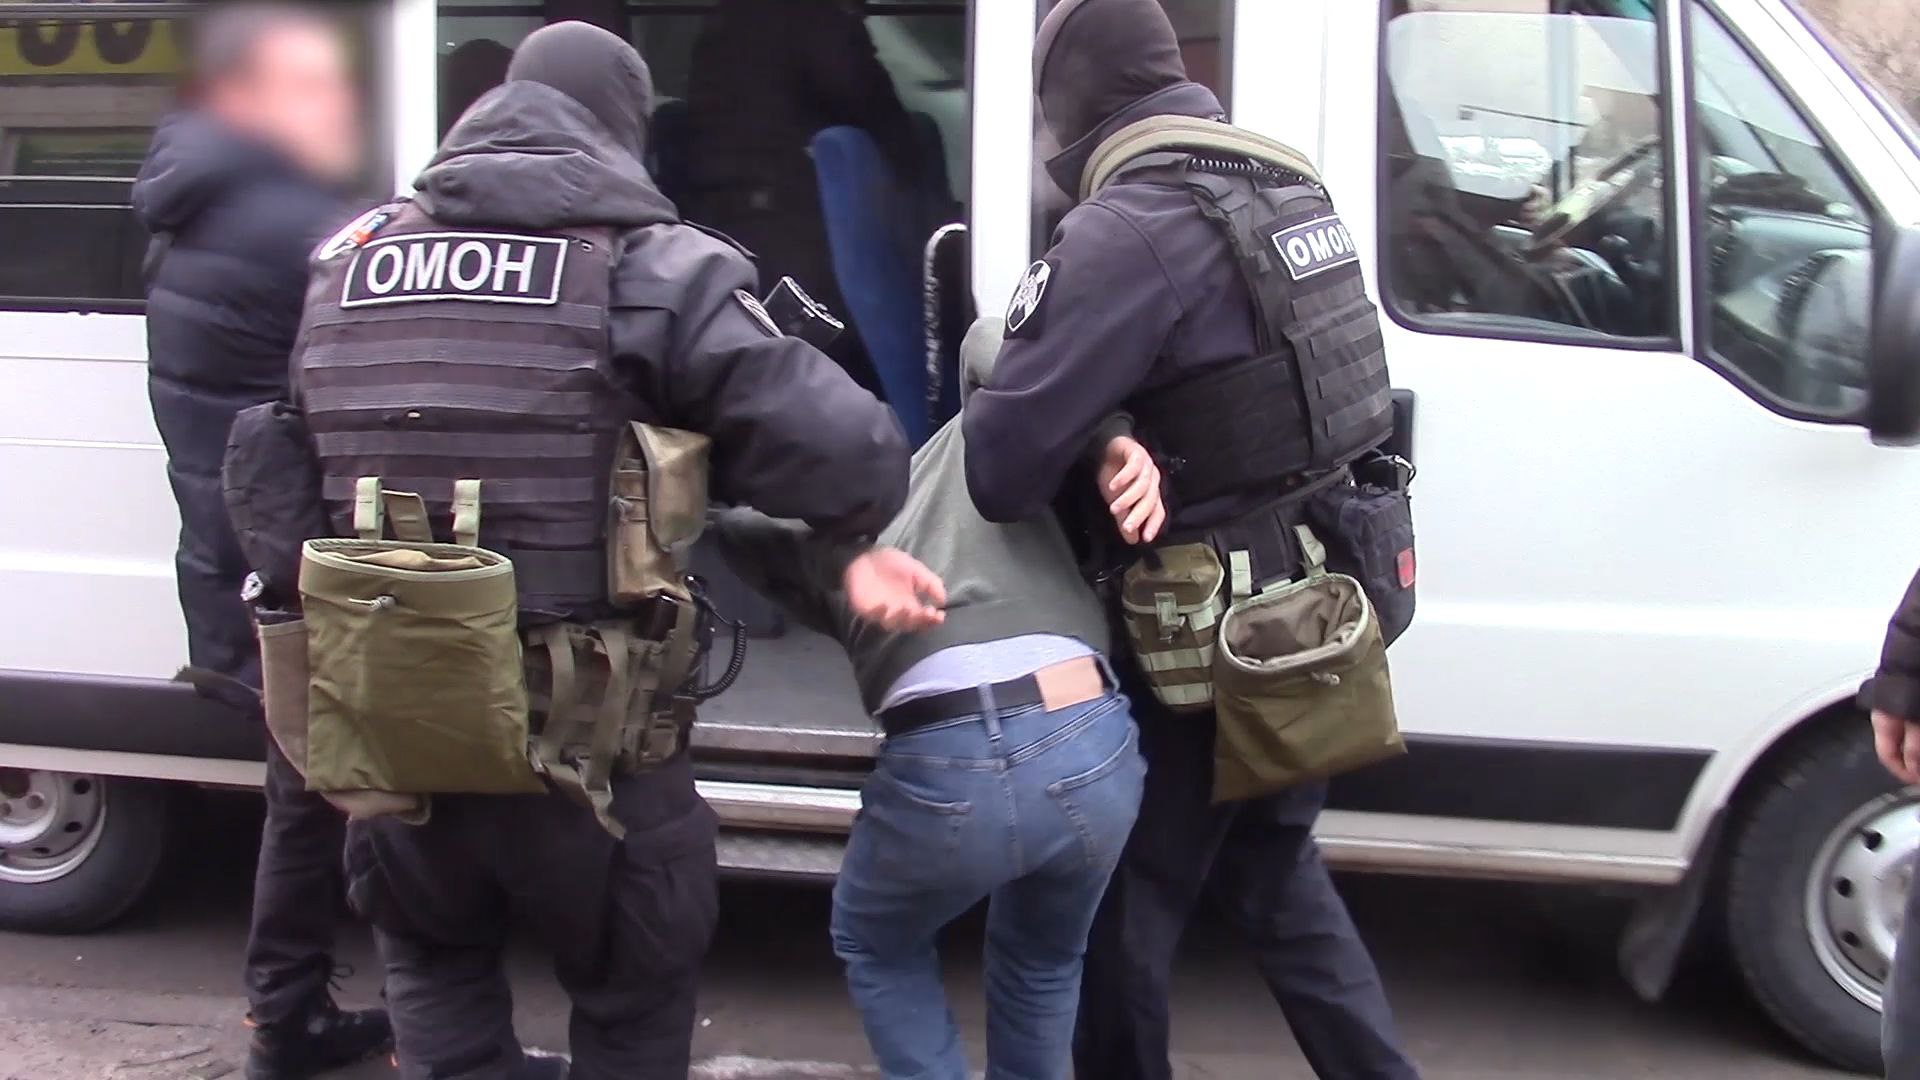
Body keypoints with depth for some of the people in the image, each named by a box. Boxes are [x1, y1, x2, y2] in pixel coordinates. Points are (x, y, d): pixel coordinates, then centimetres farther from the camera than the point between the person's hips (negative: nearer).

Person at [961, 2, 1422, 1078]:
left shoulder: (1125, 230, -21)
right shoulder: (1283, 191, 8)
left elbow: (1009, 457, -26)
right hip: (1312, 603, 9)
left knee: (1133, 898, 9)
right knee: (1276, 873, 23)